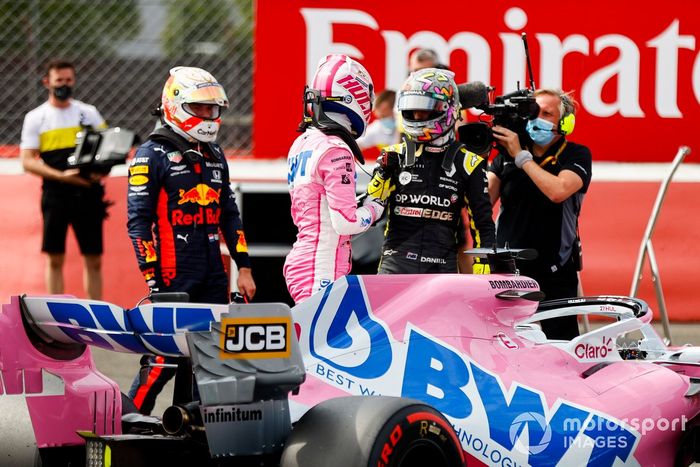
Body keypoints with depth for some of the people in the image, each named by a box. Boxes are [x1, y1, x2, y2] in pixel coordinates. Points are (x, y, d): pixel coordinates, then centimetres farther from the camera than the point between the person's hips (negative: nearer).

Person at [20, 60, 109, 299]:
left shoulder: (88, 113, 10)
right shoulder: (36, 118, 4)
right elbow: (27, 160, -2)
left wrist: (102, 169, -10)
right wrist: (62, 176, -15)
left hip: (88, 192, 2)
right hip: (55, 193, -2)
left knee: (93, 259, 3)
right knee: (55, 258, 1)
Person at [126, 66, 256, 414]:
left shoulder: (215, 155, 18)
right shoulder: (152, 155, -5)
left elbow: (229, 215, 22)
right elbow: (138, 221, -9)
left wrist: (244, 267, 15)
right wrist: (152, 280, -14)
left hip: (213, 275, 7)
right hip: (174, 276, -7)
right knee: (166, 354, -11)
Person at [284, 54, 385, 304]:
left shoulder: (300, 144, 14)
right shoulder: (335, 150, -14)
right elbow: (346, 222, -17)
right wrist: (372, 209, 3)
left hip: (299, 262, 9)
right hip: (321, 273, -9)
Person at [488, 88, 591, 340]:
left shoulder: (576, 156, 0)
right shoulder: (506, 155, 10)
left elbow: (557, 191, -20)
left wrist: (521, 157, -15)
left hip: (554, 273, -3)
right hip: (507, 269, 3)